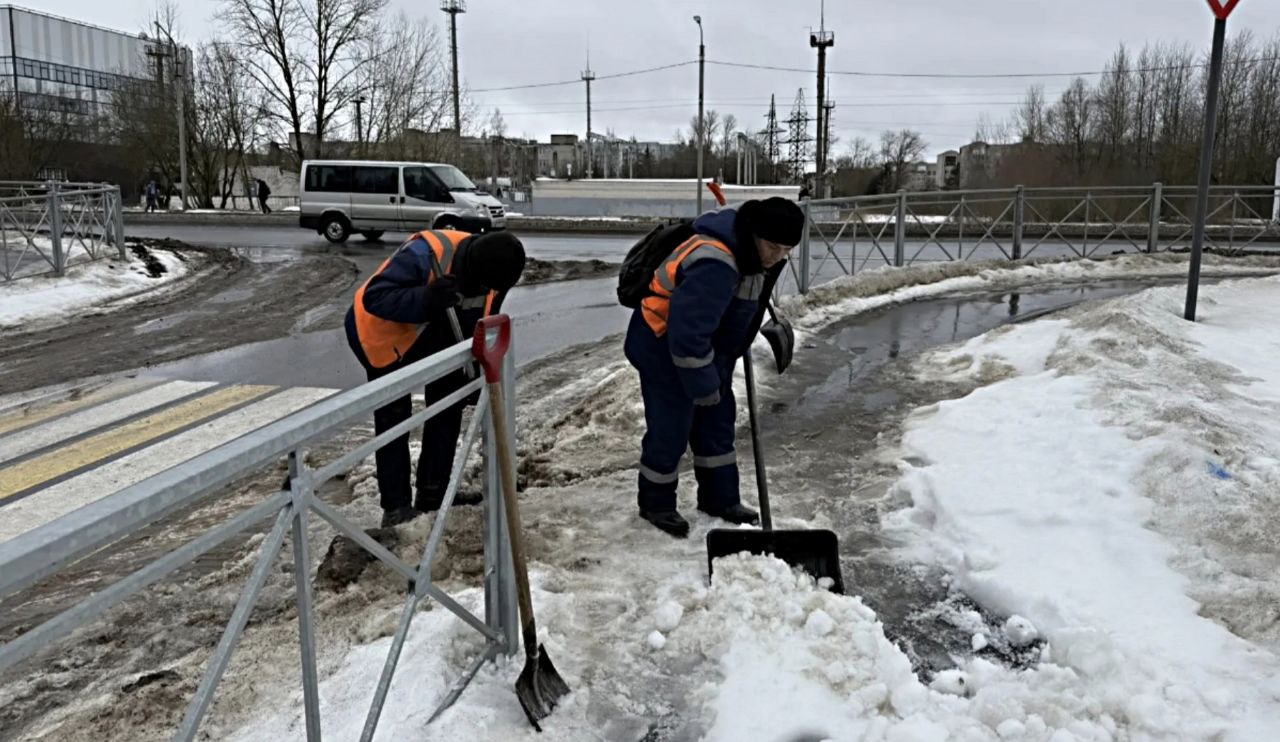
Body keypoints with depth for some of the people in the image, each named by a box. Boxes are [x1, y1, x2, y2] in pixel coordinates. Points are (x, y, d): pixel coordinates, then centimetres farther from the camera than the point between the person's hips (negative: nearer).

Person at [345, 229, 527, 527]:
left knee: (448, 404, 6)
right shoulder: (425, 254, -39)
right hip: (381, 333, -7)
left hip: (433, 334, 7)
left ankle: (432, 493, 18)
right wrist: (426, 300, -55)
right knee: (393, 420, -7)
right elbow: (374, 298, -41)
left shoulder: (490, 272, -16)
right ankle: (395, 509, 1)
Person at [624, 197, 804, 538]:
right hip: (663, 347, -9)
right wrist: (703, 386, -23)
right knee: (670, 429, -1)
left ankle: (720, 498, 28)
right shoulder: (716, 264, -35)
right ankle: (655, 504, 20)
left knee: (717, 420, 14)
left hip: (707, 346, 9)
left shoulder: (754, 255, -3)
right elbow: (688, 331, -35)